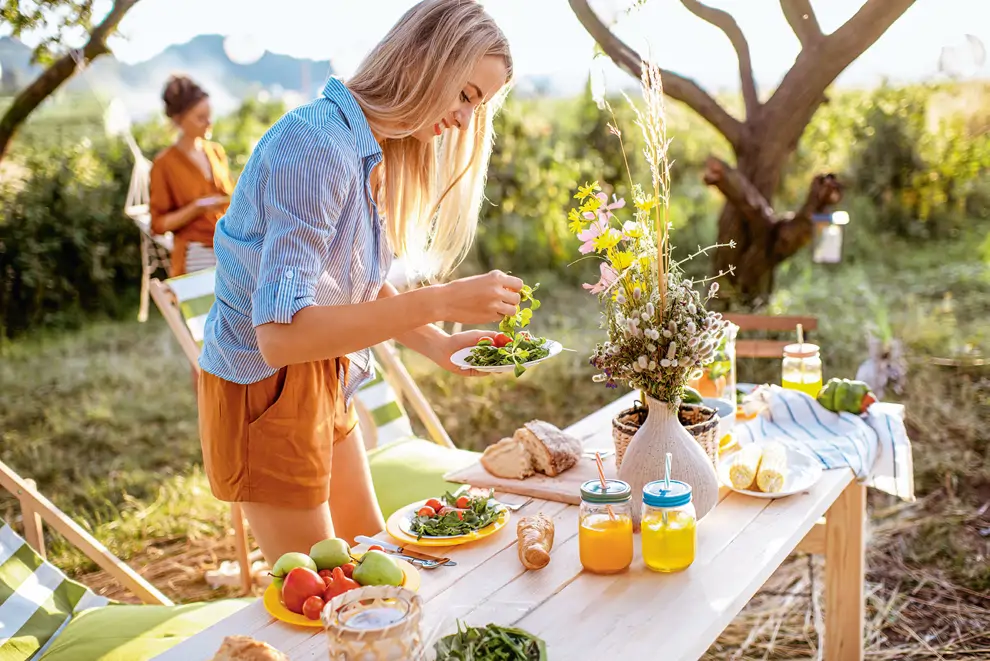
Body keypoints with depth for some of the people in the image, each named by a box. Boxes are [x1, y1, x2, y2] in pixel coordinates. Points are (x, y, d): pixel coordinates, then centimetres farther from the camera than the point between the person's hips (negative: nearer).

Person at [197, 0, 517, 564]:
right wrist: (439, 302, -35)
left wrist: (439, 346, -3)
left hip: (323, 383, 10)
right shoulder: (319, 147, -27)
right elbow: (280, 333, -34)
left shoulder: (374, 150, 4)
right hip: (265, 389, -9)